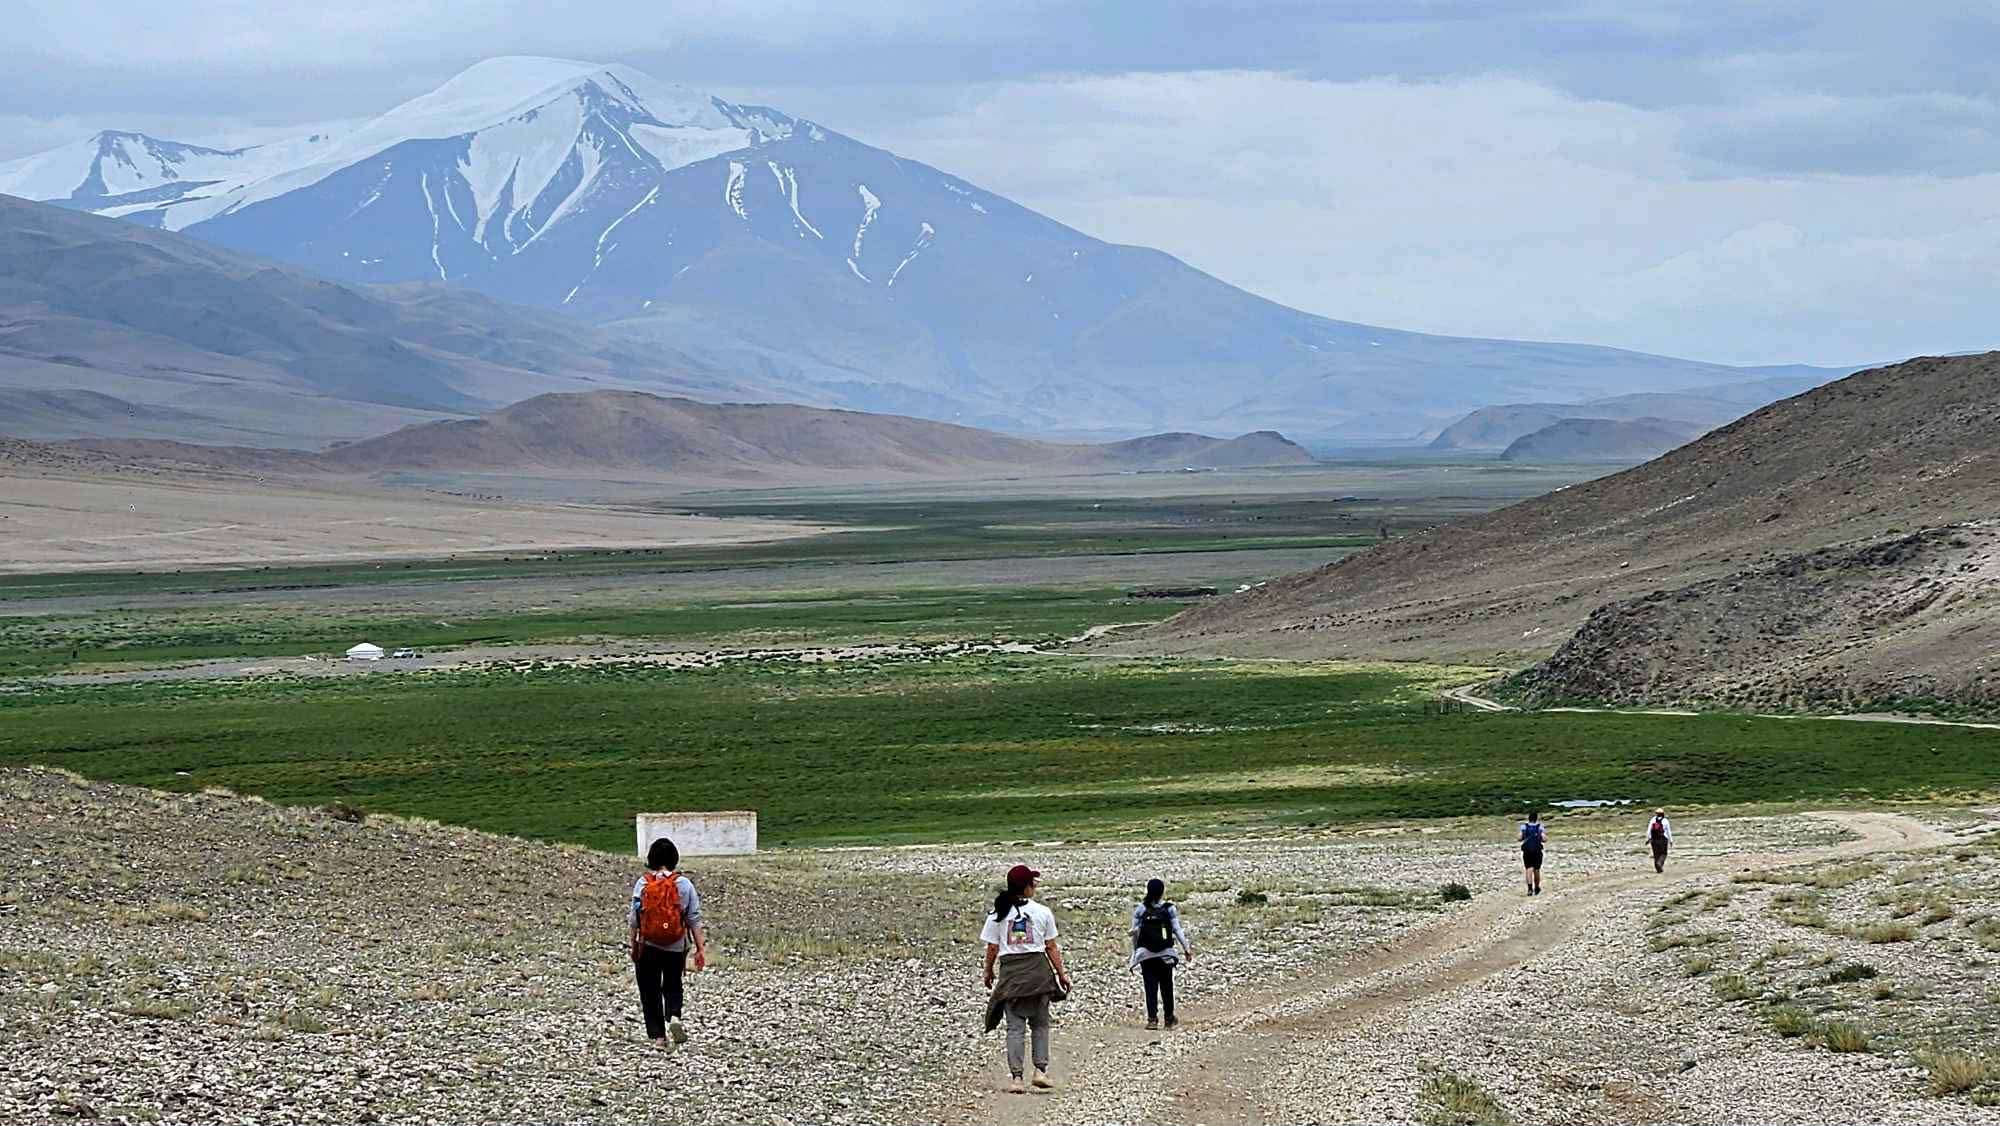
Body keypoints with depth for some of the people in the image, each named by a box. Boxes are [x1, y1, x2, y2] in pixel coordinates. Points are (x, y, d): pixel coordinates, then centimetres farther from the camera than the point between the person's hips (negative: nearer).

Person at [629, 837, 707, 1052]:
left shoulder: (642, 884, -6)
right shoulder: (685, 884, -5)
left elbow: (634, 919, -2)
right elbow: (695, 920, -3)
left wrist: (633, 946, 10)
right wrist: (701, 949, 2)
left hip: (648, 946, -1)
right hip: (676, 947, 1)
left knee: (650, 992, 9)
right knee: (672, 987, 17)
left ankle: (657, 1035, 7)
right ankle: (674, 1017, -10)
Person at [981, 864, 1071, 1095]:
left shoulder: (998, 914, 0)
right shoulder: (1042, 912, -1)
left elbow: (992, 948, 2)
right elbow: (1051, 948, 2)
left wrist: (989, 973, 18)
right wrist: (1061, 974, 12)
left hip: (1010, 971, 0)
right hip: (1037, 968, 0)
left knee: (1015, 1026, 2)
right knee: (1040, 1024, 13)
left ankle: (1016, 1077, -3)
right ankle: (1040, 1070, 3)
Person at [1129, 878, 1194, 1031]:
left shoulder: (1140, 909, -1)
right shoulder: (1170, 909, -4)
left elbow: (1135, 932, 1)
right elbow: (1177, 930, -4)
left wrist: (1135, 952, 11)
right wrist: (1187, 949, 3)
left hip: (1145, 954, 0)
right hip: (1165, 953, 0)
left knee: (1150, 987, 1)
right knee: (1167, 986, 13)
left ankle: (1152, 1019, -9)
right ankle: (1169, 1019, 23)